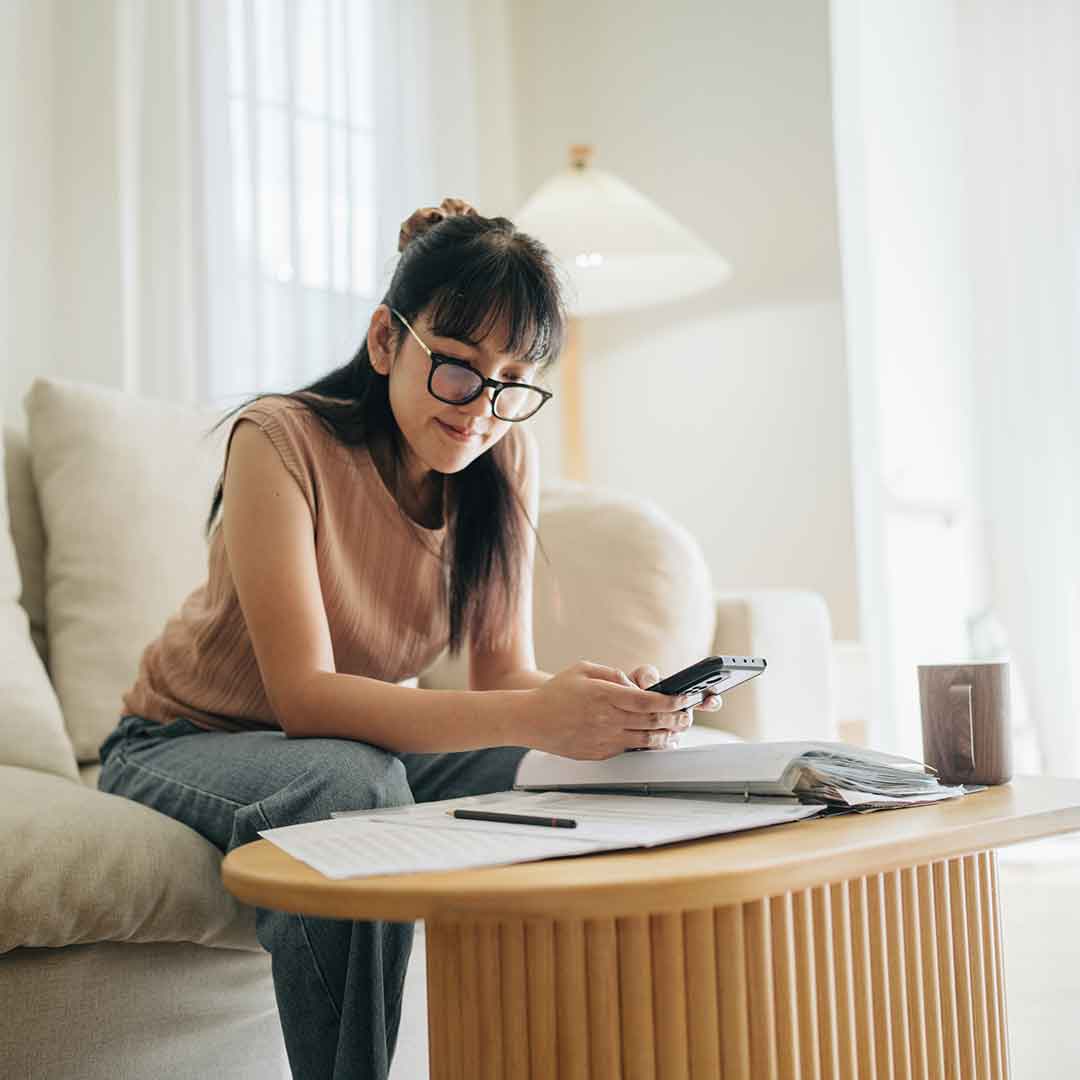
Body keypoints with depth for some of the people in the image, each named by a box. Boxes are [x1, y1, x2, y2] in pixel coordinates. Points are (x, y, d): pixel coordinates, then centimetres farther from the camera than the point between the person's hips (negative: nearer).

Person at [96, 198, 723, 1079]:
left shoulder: (506, 455, -9)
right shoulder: (282, 440, -25)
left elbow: (505, 671, -13)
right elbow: (305, 695, -32)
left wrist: (603, 709, -36)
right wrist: (533, 716, -45)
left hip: (365, 737, 5)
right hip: (188, 742, -4)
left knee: (560, 784, -20)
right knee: (352, 785, -37)